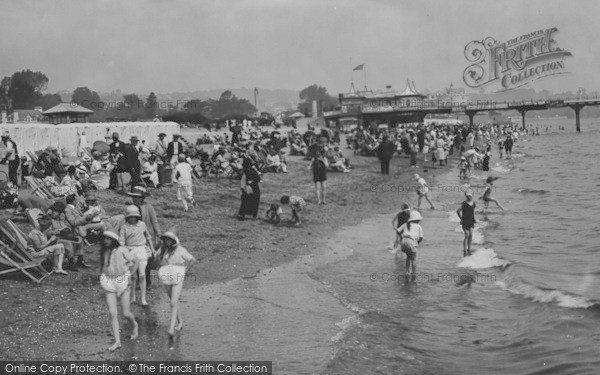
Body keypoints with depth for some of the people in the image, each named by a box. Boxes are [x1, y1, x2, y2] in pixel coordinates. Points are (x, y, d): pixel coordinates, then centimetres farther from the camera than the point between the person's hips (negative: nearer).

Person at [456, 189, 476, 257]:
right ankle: (465, 251, 1)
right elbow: (458, 211, -5)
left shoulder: (473, 203, 6)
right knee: (467, 236, -7)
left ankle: (469, 250, 15)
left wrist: (474, 219, 16)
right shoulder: (464, 203, -11)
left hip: (471, 221, 5)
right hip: (465, 221, -5)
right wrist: (461, 219, -3)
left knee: (471, 235, 4)